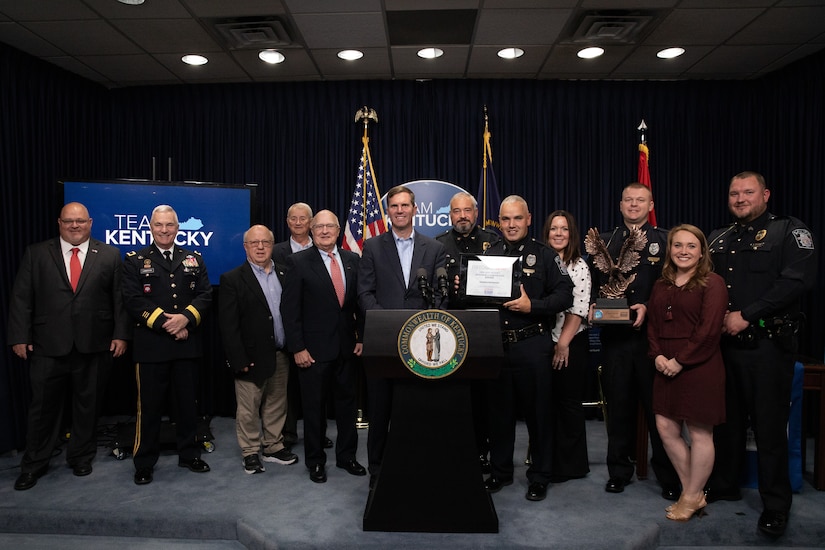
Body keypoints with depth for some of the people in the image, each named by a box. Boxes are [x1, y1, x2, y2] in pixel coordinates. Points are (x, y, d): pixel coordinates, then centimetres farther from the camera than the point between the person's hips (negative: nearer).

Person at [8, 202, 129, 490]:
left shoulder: (109, 255, 4)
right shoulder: (36, 254, 5)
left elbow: (120, 298, 2)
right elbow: (21, 298, 2)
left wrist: (120, 334, -5)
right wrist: (19, 337, -4)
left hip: (94, 347, 0)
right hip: (48, 347, 0)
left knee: (87, 405, 12)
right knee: (43, 407, 9)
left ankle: (81, 457, 30)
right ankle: (34, 464, 26)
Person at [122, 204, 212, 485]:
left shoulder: (194, 259, 10)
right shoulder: (135, 260, 4)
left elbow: (205, 295, 2)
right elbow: (133, 300, -7)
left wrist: (185, 318, -14)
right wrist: (165, 323, -15)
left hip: (188, 344, 2)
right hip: (150, 345, -2)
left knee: (188, 402, 12)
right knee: (149, 405, 6)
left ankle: (189, 454, 26)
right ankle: (144, 462, 19)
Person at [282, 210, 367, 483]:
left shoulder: (352, 260, 5)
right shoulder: (299, 261, -6)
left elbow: (360, 302, 9)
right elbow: (290, 308, -8)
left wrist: (362, 337, 3)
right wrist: (297, 348, -12)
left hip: (346, 347, 4)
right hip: (314, 348, -3)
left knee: (347, 402, 14)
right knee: (314, 406, 9)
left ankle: (346, 455, 31)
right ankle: (315, 461, 26)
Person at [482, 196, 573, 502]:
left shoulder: (544, 255, 1)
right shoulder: (488, 255, 12)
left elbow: (565, 294, -6)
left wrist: (532, 306, -17)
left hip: (532, 345, -3)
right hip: (495, 345, 3)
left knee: (537, 411, 6)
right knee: (498, 410, 12)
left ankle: (540, 476, 22)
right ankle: (500, 471, 28)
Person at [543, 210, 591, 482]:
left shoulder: (579, 266, -5)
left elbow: (578, 309, -11)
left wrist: (563, 343, -15)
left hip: (571, 344, -4)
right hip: (543, 342, 4)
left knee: (569, 403, 5)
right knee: (546, 402, 12)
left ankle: (569, 465, 19)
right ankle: (547, 461, 25)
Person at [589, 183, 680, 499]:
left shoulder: (665, 241, 5)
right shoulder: (604, 242, 13)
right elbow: (593, 283, 13)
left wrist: (648, 308, -14)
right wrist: (592, 306, -5)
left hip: (651, 333, -2)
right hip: (614, 334, 2)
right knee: (618, 404, 9)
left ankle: (668, 476, 19)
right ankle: (619, 470, 23)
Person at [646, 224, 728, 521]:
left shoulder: (712, 283, -6)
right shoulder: (661, 285, 13)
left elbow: (709, 329, -14)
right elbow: (652, 324, 11)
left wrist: (680, 361, -15)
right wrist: (657, 355, -5)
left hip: (699, 366, -7)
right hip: (666, 368, 7)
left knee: (699, 432, 3)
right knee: (666, 428, 8)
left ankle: (692, 498, 19)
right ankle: (692, 492, 25)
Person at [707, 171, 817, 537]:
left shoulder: (789, 231, -2)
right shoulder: (718, 239, 15)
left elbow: (799, 278, -15)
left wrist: (746, 315, -18)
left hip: (767, 343, -5)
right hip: (724, 342, 5)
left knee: (769, 424, 0)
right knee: (726, 418, 14)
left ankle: (776, 506, 14)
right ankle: (724, 484, 29)